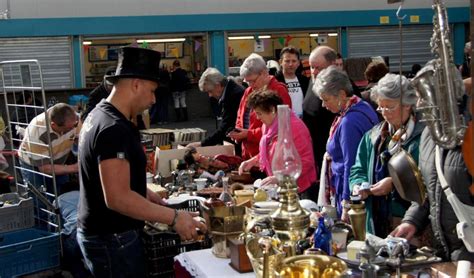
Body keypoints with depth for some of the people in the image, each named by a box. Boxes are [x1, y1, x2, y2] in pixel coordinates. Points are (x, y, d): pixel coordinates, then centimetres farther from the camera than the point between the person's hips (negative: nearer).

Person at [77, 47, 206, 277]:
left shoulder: (99, 115, 9)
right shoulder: (114, 129, -24)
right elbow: (117, 198, -30)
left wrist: (143, 193, 13)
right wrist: (174, 218, -26)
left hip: (98, 232, 10)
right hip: (112, 240, -10)